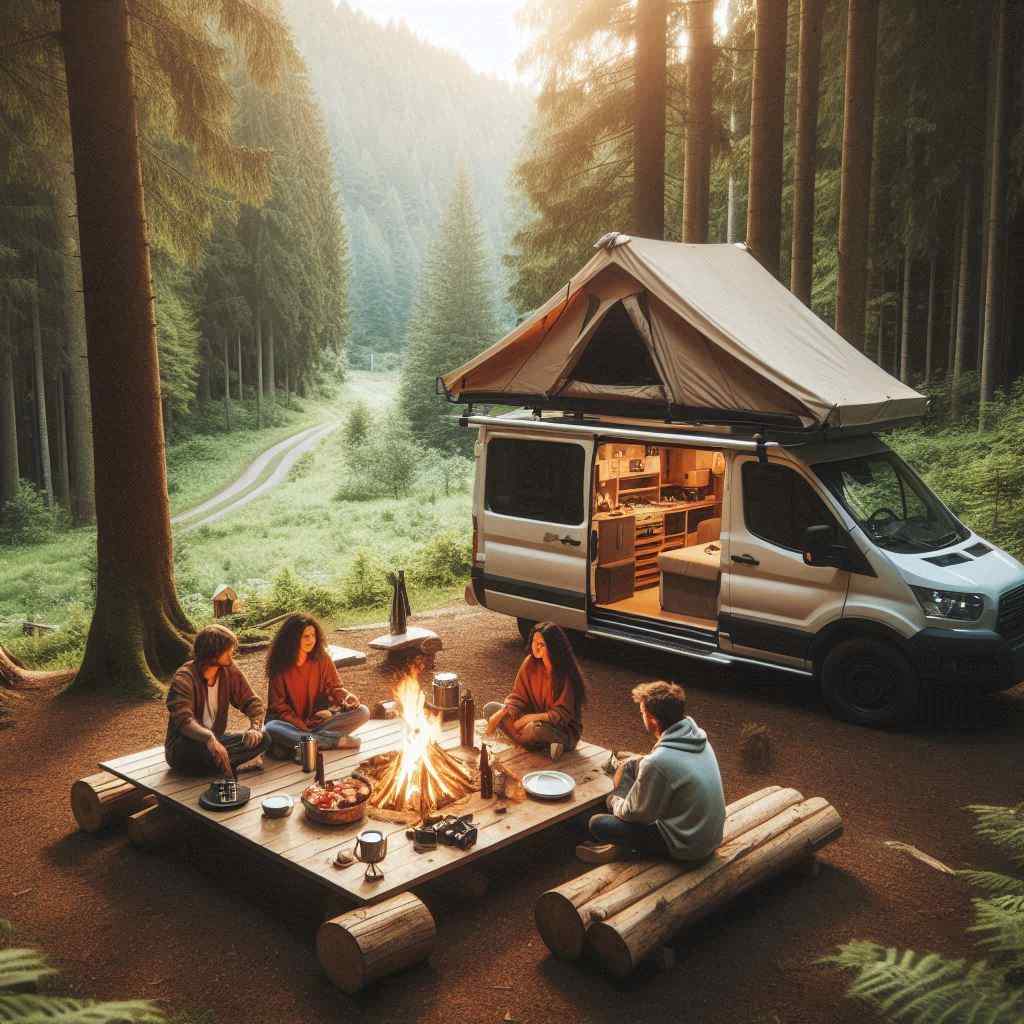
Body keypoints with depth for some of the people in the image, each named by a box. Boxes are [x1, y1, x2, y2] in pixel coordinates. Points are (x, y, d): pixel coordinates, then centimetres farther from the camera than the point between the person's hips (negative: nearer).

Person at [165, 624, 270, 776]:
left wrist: (255, 726, -21)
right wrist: (209, 739, -52)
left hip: (216, 739, 6)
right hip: (184, 745, -6)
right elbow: (184, 720, -34)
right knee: (202, 750, -41)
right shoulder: (184, 678, -20)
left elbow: (252, 701, 1)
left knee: (263, 739, -14)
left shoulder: (230, 671, -2)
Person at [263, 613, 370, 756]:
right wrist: (302, 727, -18)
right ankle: (336, 740, -31)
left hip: (320, 718, 3)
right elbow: (278, 704, -7)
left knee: (362, 712, -16)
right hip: (292, 723, -3)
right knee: (272, 729, -36)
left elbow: (334, 687, 2)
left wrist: (346, 696, -22)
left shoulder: (322, 659, -2)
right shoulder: (280, 665, -8)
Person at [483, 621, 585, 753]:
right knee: (490, 708, -6)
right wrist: (501, 714, -18)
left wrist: (530, 718, -27)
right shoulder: (531, 662, -5)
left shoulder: (566, 674, -20)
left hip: (563, 730, -7)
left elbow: (562, 714, -20)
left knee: (536, 728, -41)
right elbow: (517, 697, -1)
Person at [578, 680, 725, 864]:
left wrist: (613, 800, 5)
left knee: (597, 824, -3)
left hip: (687, 847, -8)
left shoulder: (657, 762, -30)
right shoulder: (697, 736, -6)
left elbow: (637, 814, -14)